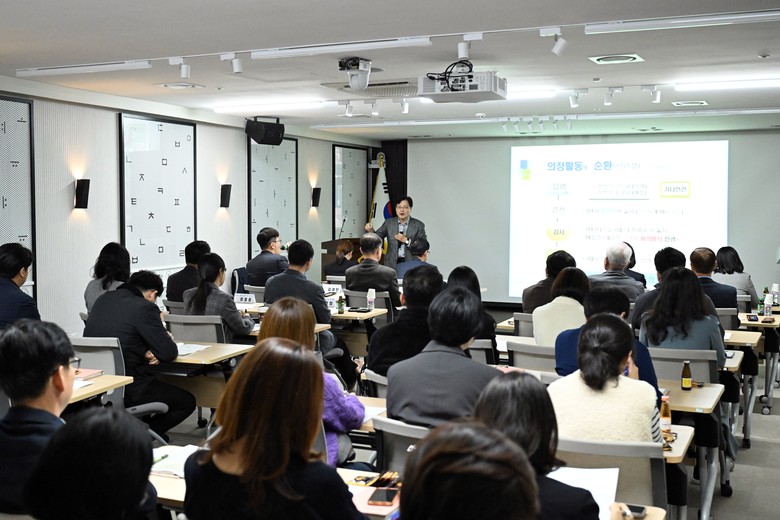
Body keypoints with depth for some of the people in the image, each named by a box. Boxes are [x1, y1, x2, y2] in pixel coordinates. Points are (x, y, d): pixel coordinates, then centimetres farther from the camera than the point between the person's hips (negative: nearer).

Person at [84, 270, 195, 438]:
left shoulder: (103, 300, 7)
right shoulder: (145, 308, -15)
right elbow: (168, 353, -13)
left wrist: (144, 351, 3)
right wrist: (168, 340, 10)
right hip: (126, 389, -8)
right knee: (187, 401, 10)